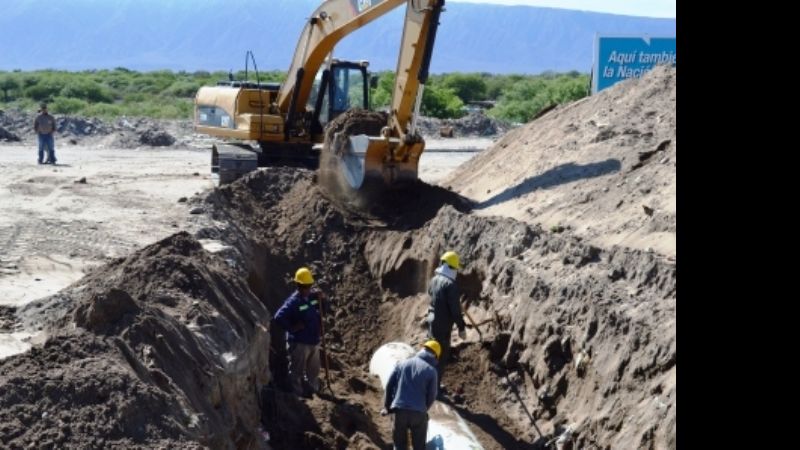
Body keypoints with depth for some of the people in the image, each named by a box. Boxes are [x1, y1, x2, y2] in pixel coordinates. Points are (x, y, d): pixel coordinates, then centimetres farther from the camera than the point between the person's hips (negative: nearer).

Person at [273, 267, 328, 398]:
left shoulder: (313, 296, 2)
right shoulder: (294, 301, -20)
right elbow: (279, 317, -30)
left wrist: (323, 297, -3)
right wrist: (291, 328, -23)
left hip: (314, 340, 8)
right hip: (299, 342, -8)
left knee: (314, 369, 23)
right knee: (297, 371, 6)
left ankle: (314, 390, 40)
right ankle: (298, 395, 18)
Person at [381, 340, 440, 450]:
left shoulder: (402, 364, 8)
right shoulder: (431, 370, -1)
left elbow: (389, 385, 8)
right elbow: (431, 395, 1)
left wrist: (387, 407, 17)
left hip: (399, 411, 3)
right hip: (419, 413, -2)